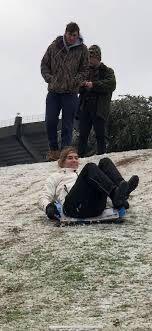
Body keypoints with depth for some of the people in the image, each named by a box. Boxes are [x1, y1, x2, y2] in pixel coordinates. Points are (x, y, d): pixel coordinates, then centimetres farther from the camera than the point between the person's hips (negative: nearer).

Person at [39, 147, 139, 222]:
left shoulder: (81, 173, 44)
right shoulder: (55, 177, 34)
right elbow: (45, 198, 21)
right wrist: (48, 207, -3)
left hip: (96, 206, 4)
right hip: (74, 206, -4)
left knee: (105, 162, -12)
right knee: (90, 167, -25)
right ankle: (116, 194, -50)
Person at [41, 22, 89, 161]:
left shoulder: (82, 49, 2)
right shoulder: (54, 46, 5)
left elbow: (84, 71, 5)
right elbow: (44, 64, 12)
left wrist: (74, 81, -10)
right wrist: (49, 78, -3)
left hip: (71, 93, -1)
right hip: (53, 92, 1)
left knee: (67, 125, 1)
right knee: (50, 121, -2)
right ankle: (53, 150, 13)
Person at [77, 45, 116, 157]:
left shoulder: (108, 71, 9)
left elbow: (111, 85, -10)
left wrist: (94, 85, -19)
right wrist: (81, 85, -5)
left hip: (99, 109, -3)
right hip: (85, 107, 3)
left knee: (100, 135, -3)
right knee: (83, 135, 1)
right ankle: (80, 157, 3)